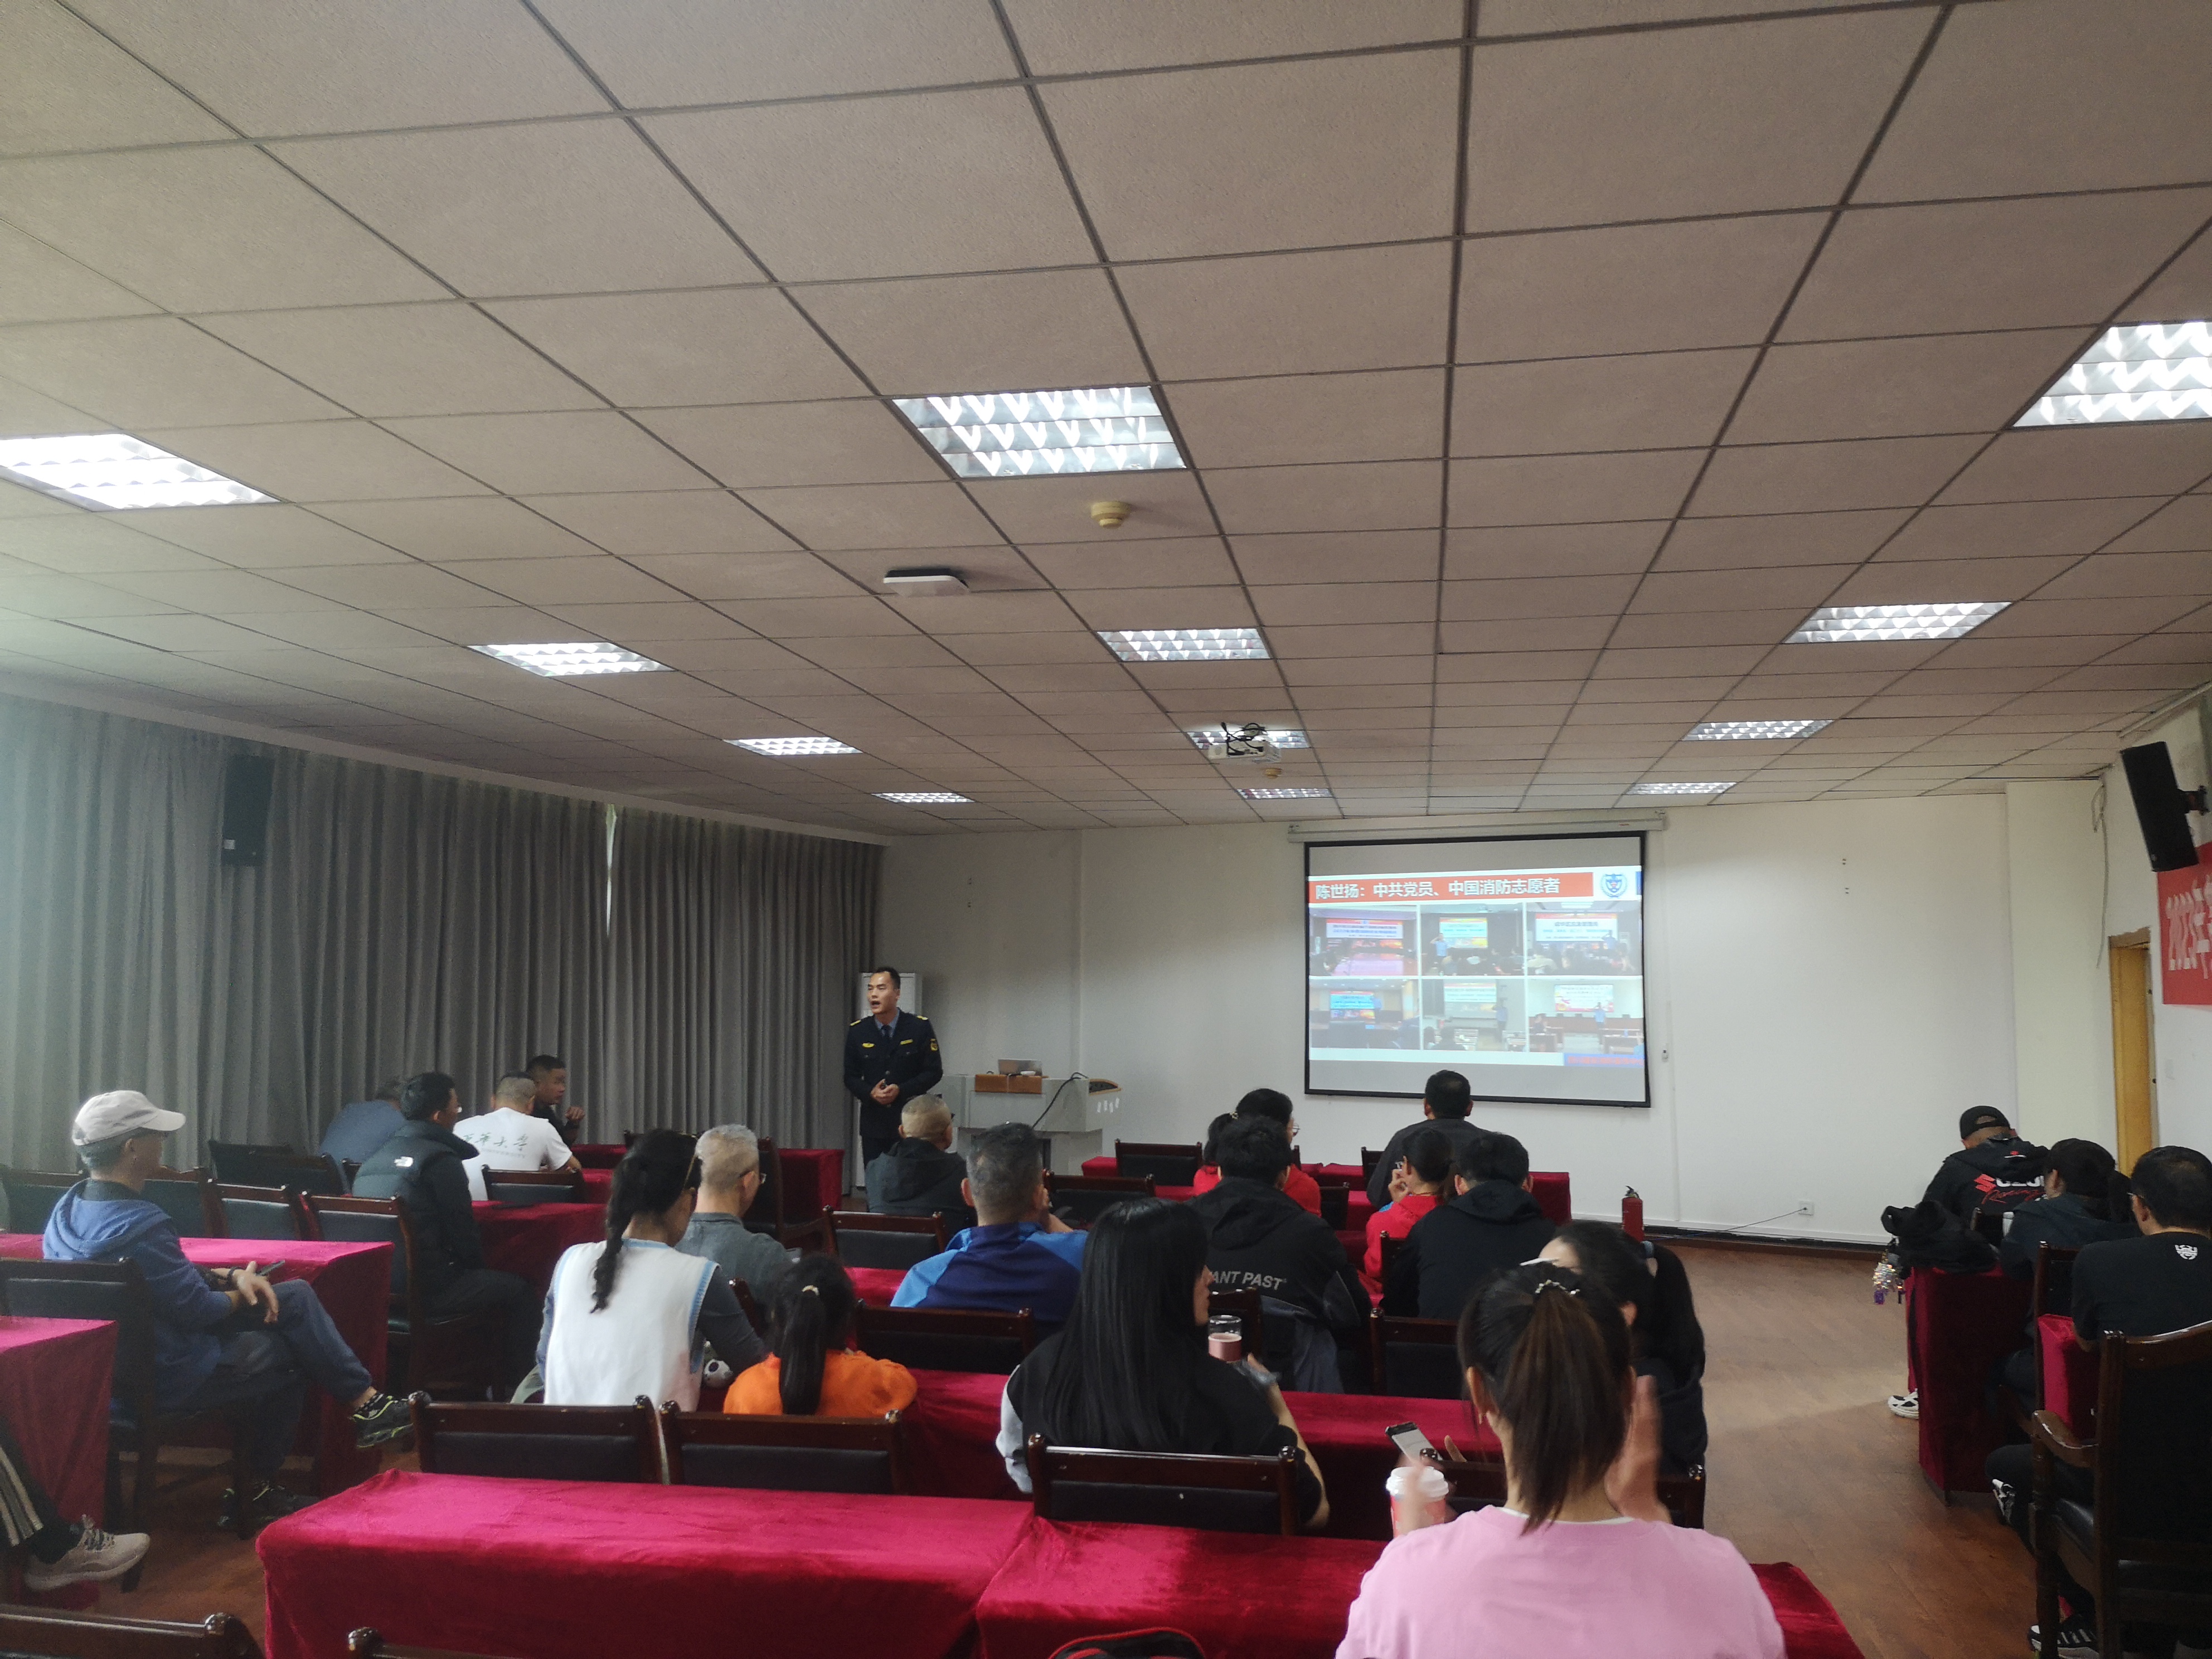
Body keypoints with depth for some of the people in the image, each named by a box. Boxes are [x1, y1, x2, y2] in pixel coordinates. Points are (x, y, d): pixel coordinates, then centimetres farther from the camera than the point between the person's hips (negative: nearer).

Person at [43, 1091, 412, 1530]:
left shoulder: (70, 1208, 2)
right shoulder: (141, 1225, -31)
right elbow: (197, 1309, -23)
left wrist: (232, 1276, 0)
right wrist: (241, 1292, -2)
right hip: (166, 1378, -9)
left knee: (297, 1295, 9)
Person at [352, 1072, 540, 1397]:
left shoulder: (378, 1154, 11)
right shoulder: (440, 1159, -14)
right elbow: (463, 1229, -12)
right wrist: (476, 1265, 9)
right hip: (425, 1291, -9)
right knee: (520, 1291, 6)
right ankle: (513, 1391, 8)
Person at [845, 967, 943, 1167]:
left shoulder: (920, 1027, -3)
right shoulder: (858, 1031, 4)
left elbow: (934, 1071, -3)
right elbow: (850, 1077, 9)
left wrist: (901, 1090, -15)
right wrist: (870, 1093, -12)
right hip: (873, 1123, 2)